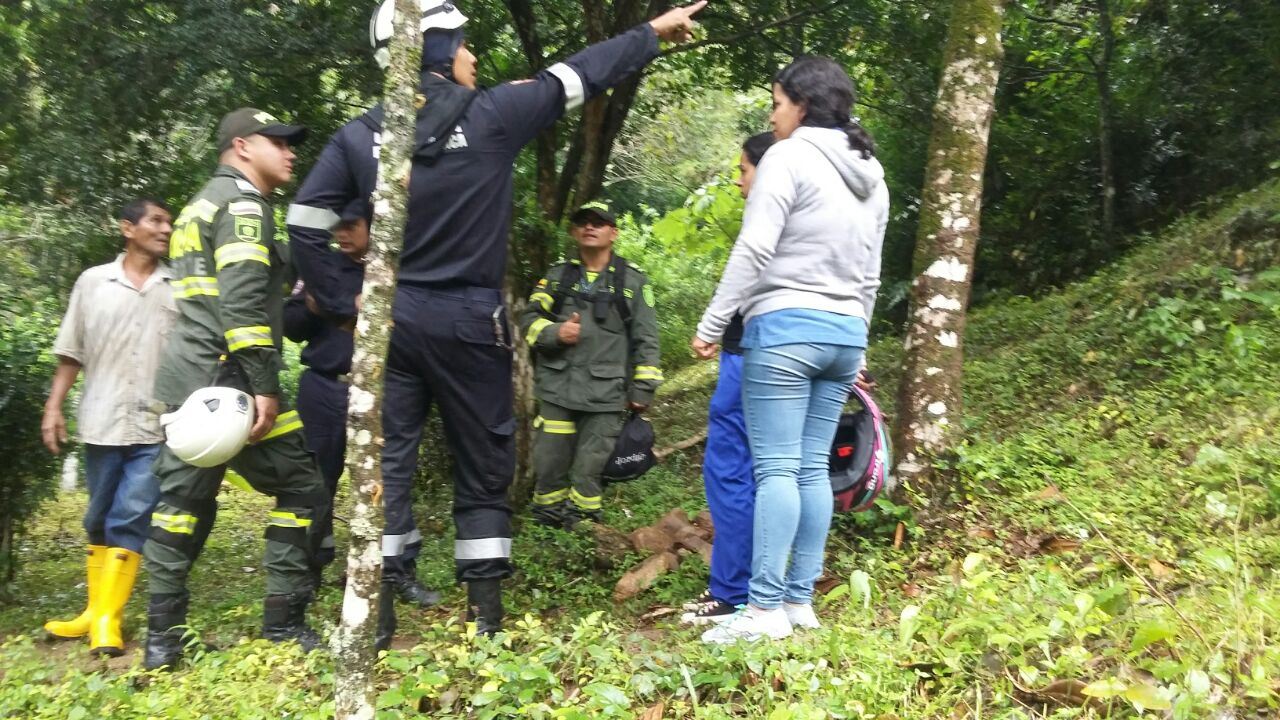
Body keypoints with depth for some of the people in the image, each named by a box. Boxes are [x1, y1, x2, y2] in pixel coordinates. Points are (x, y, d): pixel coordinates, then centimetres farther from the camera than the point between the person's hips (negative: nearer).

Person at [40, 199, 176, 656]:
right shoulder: (93, 282, 6)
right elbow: (72, 352, 9)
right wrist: (54, 407, 4)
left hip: (158, 426, -2)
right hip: (102, 422, 2)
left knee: (131, 520, -6)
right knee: (99, 521, 12)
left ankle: (107, 619, -2)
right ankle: (95, 610, 24)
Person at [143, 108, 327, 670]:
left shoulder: (200, 206, 24)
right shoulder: (242, 202, -7)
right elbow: (242, 303, -18)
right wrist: (264, 386, -20)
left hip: (185, 379, 10)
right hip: (223, 379, -10)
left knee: (182, 499, 10)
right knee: (301, 489, -2)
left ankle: (162, 637, 13)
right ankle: (284, 624, 1)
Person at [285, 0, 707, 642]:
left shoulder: (362, 133, 2)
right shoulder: (491, 115, -7)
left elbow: (305, 221, 0)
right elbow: (577, 76, 4)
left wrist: (341, 305, 9)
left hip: (389, 318, 3)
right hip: (466, 320, -3)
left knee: (386, 461, 8)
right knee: (484, 466, 9)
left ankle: (376, 614, 9)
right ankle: (485, 614, 13)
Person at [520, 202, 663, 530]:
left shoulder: (633, 280, 6)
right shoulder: (557, 274, 12)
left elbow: (646, 339, 5)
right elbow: (529, 319, 12)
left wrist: (642, 388, 0)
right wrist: (554, 332, -9)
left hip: (605, 395, -2)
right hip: (557, 389, 2)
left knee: (590, 470, 1)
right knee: (548, 464, 5)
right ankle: (545, 527, 20)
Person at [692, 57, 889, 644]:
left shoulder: (789, 157, -6)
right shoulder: (872, 176, 18)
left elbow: (753, 251, -14)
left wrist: (711, 325, -10)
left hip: (784, 326, -7)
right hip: (844, 332, 8)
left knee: (776, 469, -7)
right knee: (813, 468, 9)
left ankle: (765, 608, -6)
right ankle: (800, 601, 12)